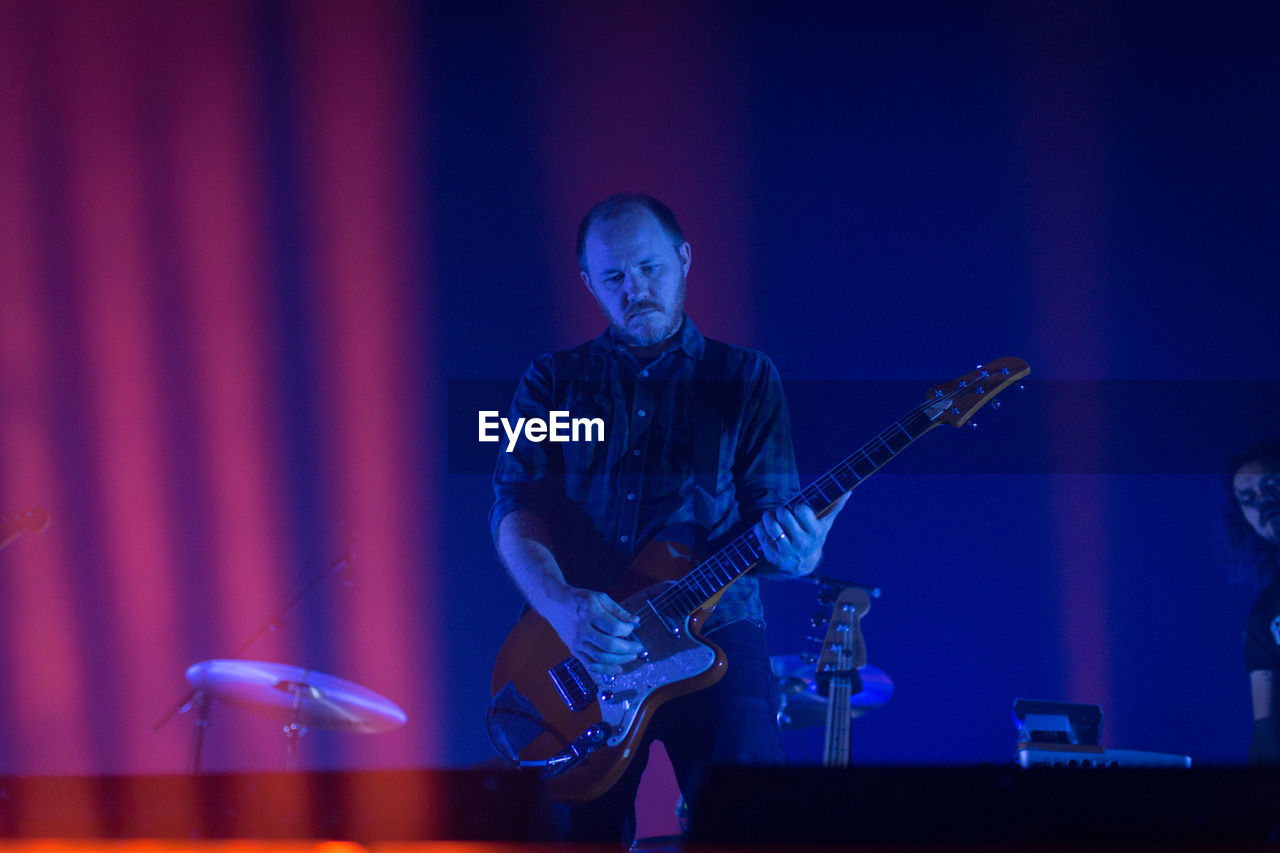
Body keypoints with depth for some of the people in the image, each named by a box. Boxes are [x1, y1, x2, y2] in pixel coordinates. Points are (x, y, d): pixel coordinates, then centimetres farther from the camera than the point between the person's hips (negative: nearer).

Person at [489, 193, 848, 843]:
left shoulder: (745, 379, 13)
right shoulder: (553, 382, 13)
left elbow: (769, 507, 6)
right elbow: (514, 506, 1)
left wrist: (792, 553, -20)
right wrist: (562, 605, -18)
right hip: (574, 645, 1)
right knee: (579, 832, -10)